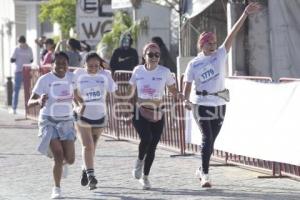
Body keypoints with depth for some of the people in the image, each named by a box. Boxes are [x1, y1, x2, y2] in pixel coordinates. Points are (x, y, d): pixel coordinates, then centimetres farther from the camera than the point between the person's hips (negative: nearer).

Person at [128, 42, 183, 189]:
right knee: (146, 138, -24)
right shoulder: (138, 70, -1)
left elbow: (173, 90, 2)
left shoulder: (164, 72, -5)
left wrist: (179, 95, -18)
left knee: (152, 146, 3)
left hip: (157, 114, 1)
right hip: (140, 112, -1)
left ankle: (145, 177, 23)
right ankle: (139, 161, 7)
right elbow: (130, 90, 11)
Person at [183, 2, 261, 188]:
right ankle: (205, 174, -8)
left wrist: (246, 14, -11)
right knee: (207, 138, -12)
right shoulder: (194, 64, -2)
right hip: (202, 104, -3)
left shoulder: (220, 55, 2)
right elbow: (187, 85, 2)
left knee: (211, 140, 11)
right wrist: (186, 100, -17)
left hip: (220, 104, 3)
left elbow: (232, 34, -5)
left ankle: (202, 170, 29)